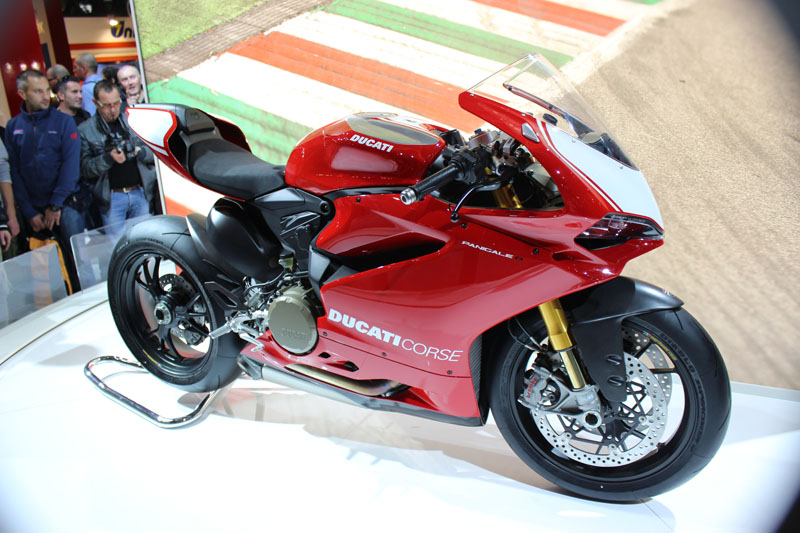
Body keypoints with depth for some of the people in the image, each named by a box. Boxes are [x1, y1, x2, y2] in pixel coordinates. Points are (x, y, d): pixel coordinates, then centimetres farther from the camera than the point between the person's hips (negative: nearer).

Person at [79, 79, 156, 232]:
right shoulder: (85, 130, 0)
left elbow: (154, 152, 9)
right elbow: (84, 168, -7)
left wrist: (138, 151, -11)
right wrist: (109, 158, -23)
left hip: (140, 193, 3)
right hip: (111, 198, -2)